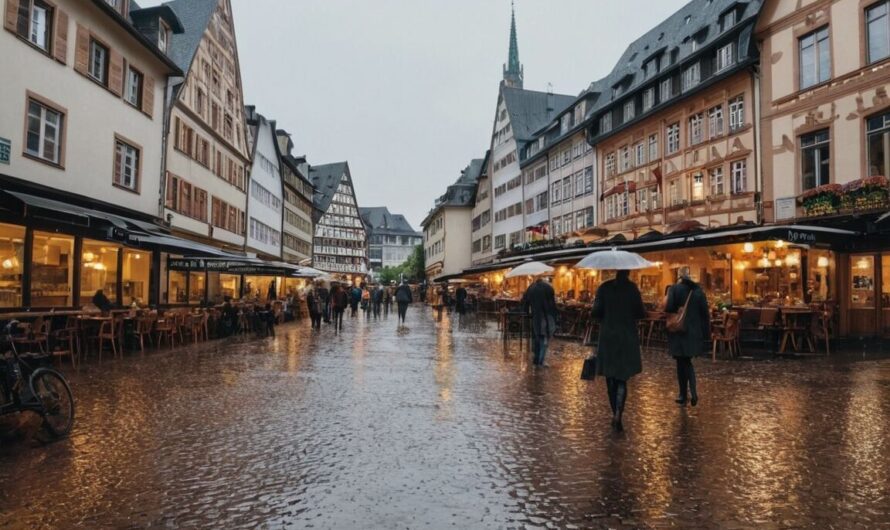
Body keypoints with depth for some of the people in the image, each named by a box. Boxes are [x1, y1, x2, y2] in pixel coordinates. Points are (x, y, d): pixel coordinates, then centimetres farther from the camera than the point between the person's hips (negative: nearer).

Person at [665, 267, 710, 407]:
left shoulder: (675, 288, -10)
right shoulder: (698, 290, 3)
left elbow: (669, 309, -18)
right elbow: (705, 313, 4)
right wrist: (706, 332, 10)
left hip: (679, 332, -4)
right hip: (694, 332, 4)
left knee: (682, 363, 6)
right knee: (687, 361, 18)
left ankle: (683, 396, 12)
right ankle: (693, 390, 0)